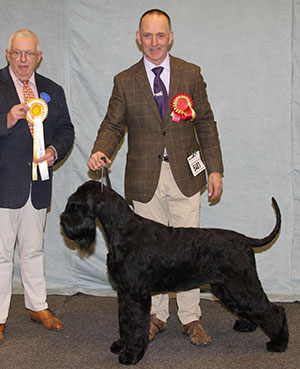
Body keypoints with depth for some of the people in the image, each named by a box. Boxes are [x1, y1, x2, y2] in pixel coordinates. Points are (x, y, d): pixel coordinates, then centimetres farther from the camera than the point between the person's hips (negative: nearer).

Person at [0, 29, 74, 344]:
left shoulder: (53, 90, 12)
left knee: (34, 249, 16)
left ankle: (37, 306, 30)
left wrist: (54, 151, -6)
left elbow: (65, 129, 12)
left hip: (38, 185, 4)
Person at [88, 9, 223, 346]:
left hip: (184, 175, 0)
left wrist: (214, 169, 2)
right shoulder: (124, 82, 4)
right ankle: (157, 315, 22)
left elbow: (206, 124, 6)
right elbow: (113, 125, 4)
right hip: (145, 178, 1)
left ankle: (190, 318, 15)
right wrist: (100, 151, -18)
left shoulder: (191, 74, 4)